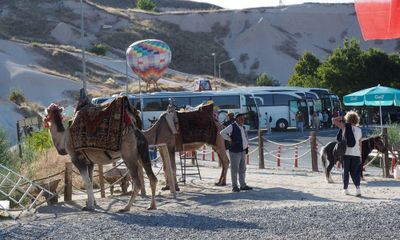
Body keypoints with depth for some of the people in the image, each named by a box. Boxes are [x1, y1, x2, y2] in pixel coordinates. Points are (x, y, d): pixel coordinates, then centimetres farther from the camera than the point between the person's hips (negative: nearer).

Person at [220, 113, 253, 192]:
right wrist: (230, 139, -16)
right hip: (235, 151, -8)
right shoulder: (232, 127, -10)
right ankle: (234, 186, -1)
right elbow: (222, 133, -21)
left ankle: (243, 185, 20)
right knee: (234, 169, -4)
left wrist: (247, 145, 20)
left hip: (243, 151, 8)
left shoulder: (242, 127, 16)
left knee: (242, 169, 13)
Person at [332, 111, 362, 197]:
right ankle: (357, 187, -13)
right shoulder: (359, 130, 5)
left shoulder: (345, 126, -5)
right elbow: (360, 144, 8)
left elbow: (334, 120, -4)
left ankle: (345, 189, 14)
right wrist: (360, 156, 15)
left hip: (346, 152, -2)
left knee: (345, 171, 11)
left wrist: (341, 118, 10)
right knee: (355, 172, 6)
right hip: (356, 153, 2)